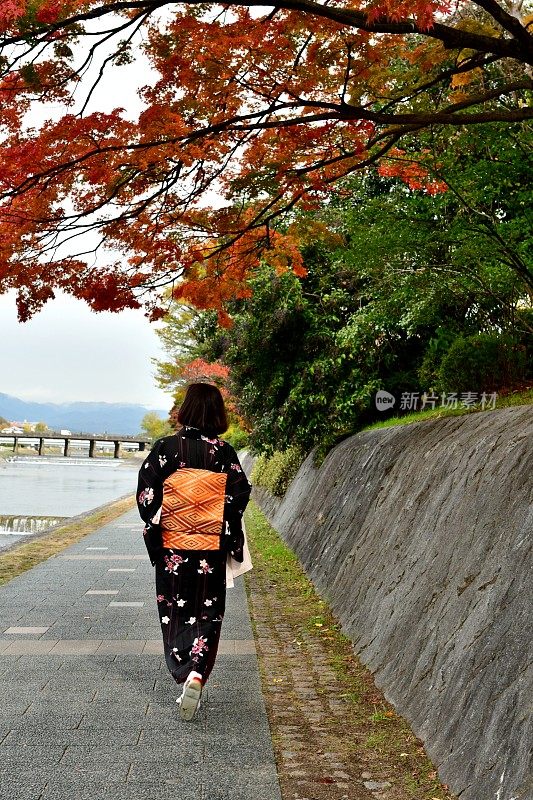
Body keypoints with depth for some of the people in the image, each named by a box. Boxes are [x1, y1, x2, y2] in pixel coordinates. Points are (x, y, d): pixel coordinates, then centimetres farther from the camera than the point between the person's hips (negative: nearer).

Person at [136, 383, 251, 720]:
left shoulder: (165, 448, -6)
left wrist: (155, 528, 3)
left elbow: (146, 494, -8)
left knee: (175, 613, 14)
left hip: (172, 547, 0)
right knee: (207, 613, 8)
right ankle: (196, 674, -10)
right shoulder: (224, 452, -5)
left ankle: (185, 677, 16)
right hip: (211, 549, 0)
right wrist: (230, 539, 5)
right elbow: (240, 495, -6)